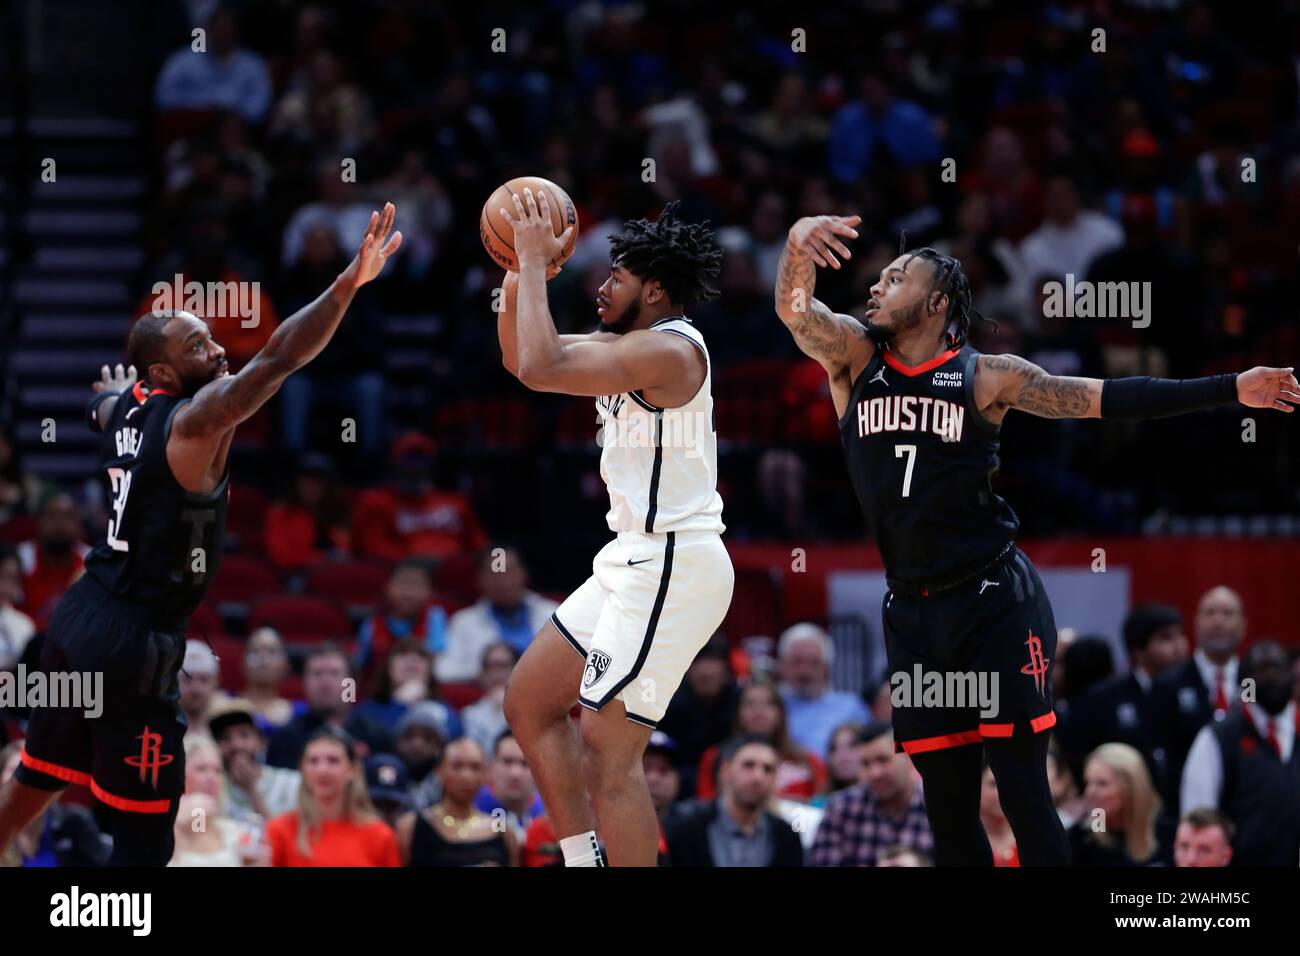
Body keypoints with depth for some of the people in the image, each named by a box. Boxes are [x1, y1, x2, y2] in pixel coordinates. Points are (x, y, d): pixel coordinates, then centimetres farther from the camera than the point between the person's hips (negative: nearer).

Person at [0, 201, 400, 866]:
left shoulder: (123, 410, 7)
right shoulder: (195, 421, -17)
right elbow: (277, 359, -33)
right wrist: (349, 283, -39)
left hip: (81, 618, 9)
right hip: (136, 642, -9)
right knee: (144, 835, -4)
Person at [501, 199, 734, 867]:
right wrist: (519, 273, 6)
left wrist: (536, 262, -16)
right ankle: (581, 862, 18)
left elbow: (540, 368, -26)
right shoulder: (631, 345, 14)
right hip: (634, 562, 11)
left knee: (606, 759, -12)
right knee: (529, 703, 17)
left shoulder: (668, 349, -17)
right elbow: (519, 358, 21)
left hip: (670, 571, -11)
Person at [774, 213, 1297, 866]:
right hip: (911, 612, 4)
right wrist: (800, 239, -36)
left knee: (1025, 798, -6)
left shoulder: (986, 377, -2)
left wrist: (1232, 390, -7)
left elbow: (1107, 397, -1)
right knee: (947, 805, 7)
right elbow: (794, 308, -13)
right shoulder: (852, 357, 5)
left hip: (995, 606, -4)